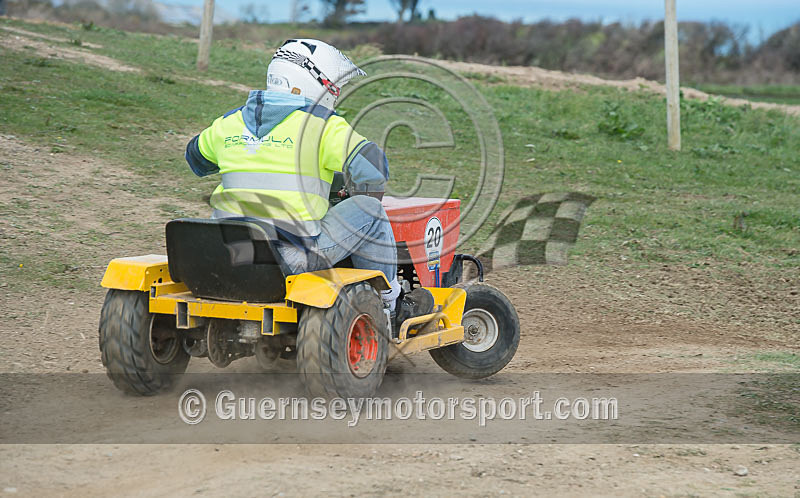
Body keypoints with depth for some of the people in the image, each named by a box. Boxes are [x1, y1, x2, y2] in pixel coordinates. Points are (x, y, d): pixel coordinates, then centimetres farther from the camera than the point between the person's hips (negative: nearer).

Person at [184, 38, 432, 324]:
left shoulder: (228, 123, 10)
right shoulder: (323, 126, -7)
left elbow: (196, 158, 29)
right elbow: (372, 169, -13)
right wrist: (364, 195, 11)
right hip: (296, 257, -6)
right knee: (368, 208, 9)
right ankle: (389, 304, 21)